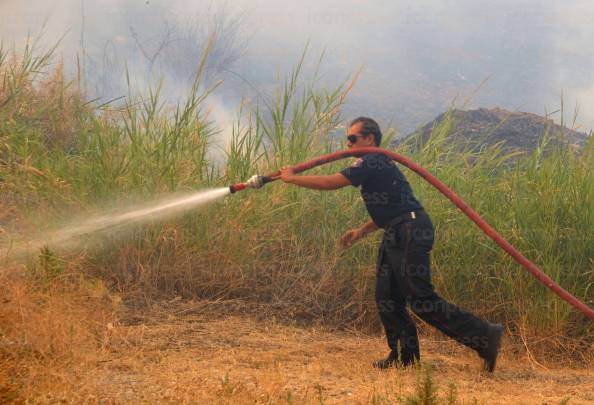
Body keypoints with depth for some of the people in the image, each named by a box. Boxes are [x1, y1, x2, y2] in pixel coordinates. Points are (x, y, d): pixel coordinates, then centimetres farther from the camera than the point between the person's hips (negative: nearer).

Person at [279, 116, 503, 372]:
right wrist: (360, 232, 24)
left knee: (421, 298, -11)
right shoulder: (377, 165, 21)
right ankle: (405, 356, 16)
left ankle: (485, 336, -10)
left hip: (411, 234, -10)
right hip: (397, 236, 10)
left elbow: (331, 183, -14)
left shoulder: (372, 163, -11)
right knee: (387, 297, 11)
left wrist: (292, 178, -3)